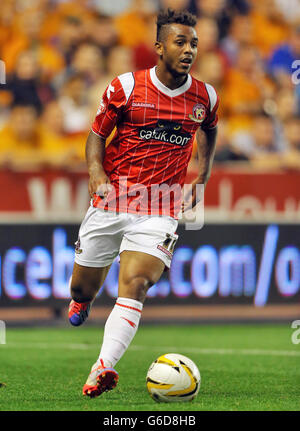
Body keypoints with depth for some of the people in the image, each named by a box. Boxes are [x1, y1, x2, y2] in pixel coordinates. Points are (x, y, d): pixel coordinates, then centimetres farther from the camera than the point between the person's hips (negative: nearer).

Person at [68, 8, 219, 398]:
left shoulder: (205, 97, 4)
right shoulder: (126, 87, -4)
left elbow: (209, 131, 27)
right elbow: (97, 133, 6)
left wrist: (202, 174, 14)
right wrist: (95, 170, -12)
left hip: (161, 209, 0)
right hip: (111, 201, 0)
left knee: (134, 284, -21)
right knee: (83, 287, 9)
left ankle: (103, 368, -29)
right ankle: (80, 305, 48)